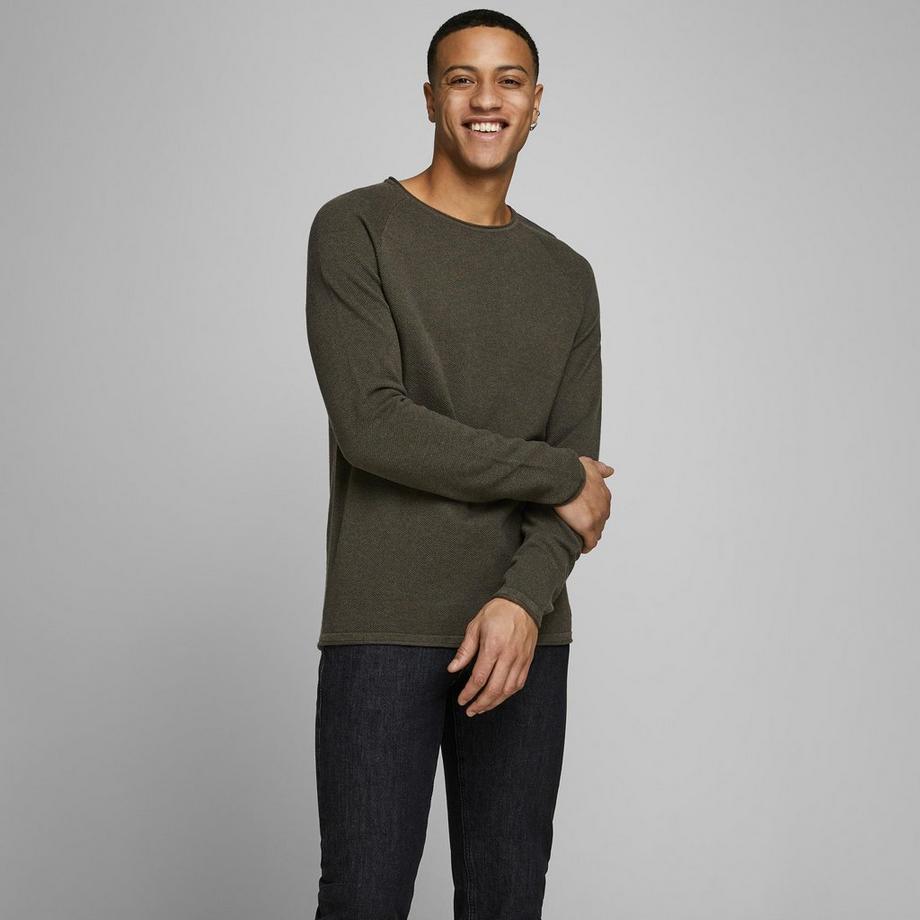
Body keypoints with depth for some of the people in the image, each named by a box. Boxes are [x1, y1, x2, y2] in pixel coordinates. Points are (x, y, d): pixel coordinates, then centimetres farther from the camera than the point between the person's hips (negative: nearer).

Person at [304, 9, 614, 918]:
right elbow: (371, 425, -14)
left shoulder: (567, 278, 13)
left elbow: (578, 460, 4)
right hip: (381, 624, -4)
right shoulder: (355, 229, -1)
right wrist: (557, 480, -7)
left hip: (523, 623, 4)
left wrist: (526, 600, -15)